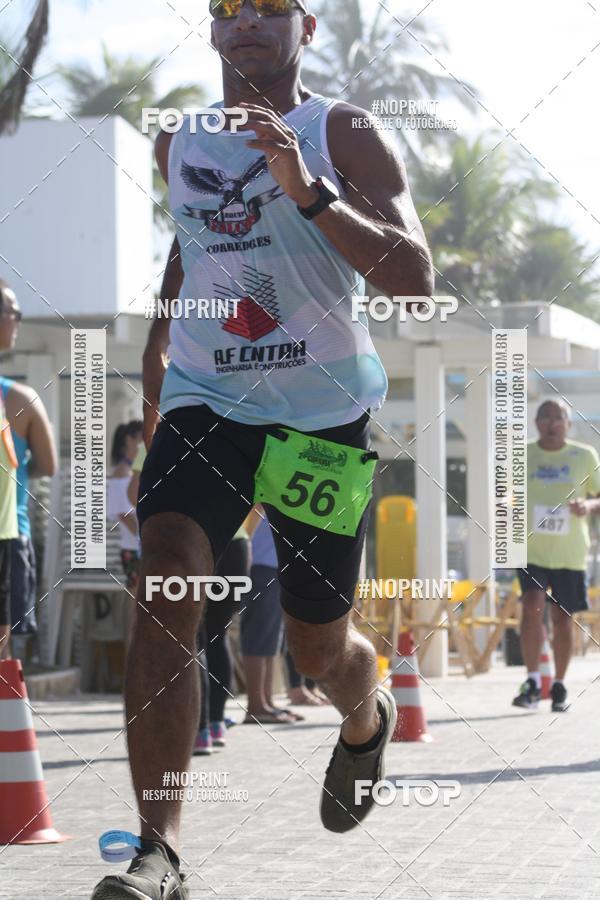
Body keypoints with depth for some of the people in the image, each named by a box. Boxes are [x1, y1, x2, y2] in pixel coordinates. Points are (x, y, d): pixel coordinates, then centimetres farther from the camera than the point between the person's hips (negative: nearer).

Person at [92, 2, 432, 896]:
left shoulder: (345, 136, -5)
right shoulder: (175, 144, 9)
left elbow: (414, 281, -16)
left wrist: (308, 190, -27)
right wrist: (155, 357, 23)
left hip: (324, 411, -2)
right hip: (205, 401, 2)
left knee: (318, 645, 8)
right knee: (167, 583, -23)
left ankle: (368, 720, 48)